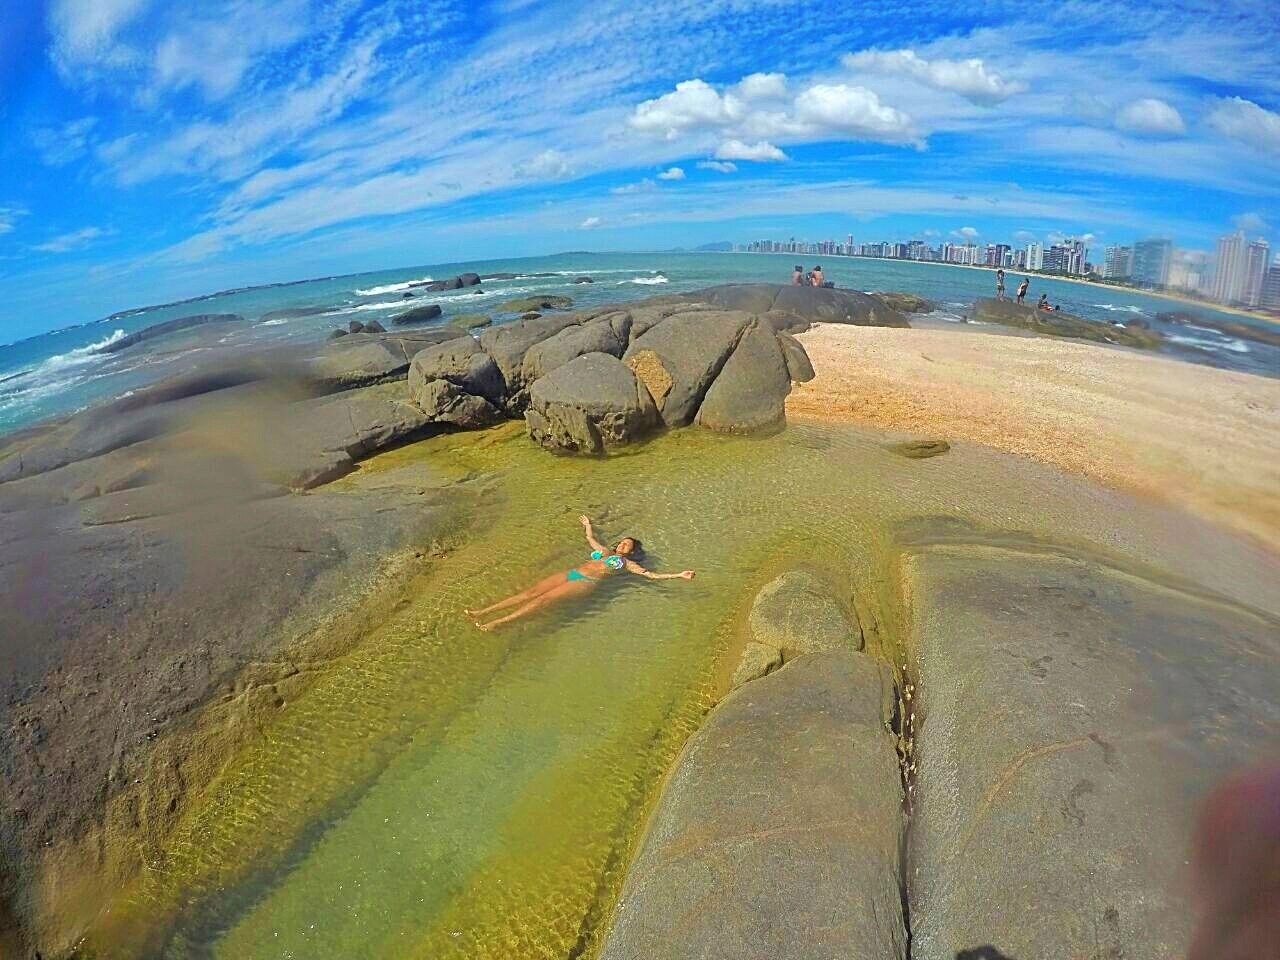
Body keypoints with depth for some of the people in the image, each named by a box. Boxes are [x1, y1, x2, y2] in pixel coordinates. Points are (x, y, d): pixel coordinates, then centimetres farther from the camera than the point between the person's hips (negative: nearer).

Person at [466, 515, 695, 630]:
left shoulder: (627, 563, 12)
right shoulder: (604, 550, 28)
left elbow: (650, 574, 2)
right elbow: (590, 539, 48)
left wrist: (678, 575, -8)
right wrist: (588, 525, 66)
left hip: (586, 583, -5)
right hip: (570, 573, 5)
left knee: (545, 599, -24)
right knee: (531, 592, -12)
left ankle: (496, 623, -33)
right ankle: (483, 612, -19)